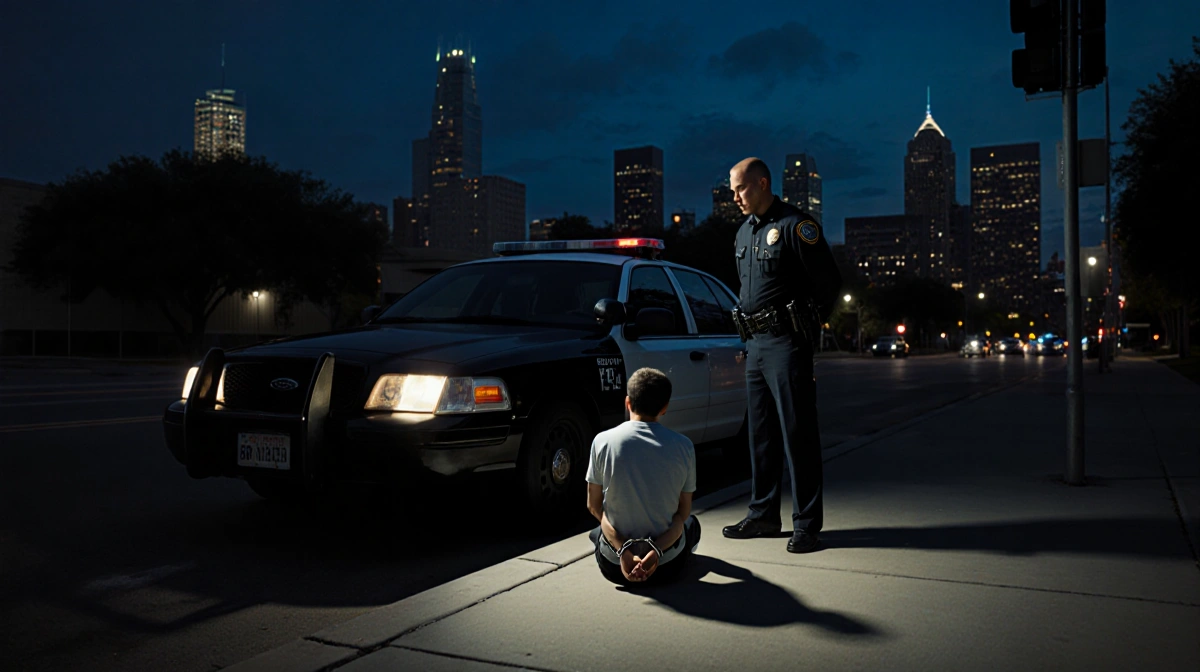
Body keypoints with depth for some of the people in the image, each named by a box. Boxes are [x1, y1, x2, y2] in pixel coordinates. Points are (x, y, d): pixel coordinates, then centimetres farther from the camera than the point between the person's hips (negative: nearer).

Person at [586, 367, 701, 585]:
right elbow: (683, 511, -6)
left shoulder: (603, 441, -11)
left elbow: (594, 506, -6)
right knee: (692, 523, 34)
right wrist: (657, 551, -16)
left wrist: (622, 550, -13)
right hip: (667, 564, -1)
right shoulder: (683, 446, -9)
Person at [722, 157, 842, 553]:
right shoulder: (744, 232, 16)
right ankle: (764, 515, 22)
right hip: (754, 345, 8)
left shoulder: (795, 225, -9)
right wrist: (749, 325, 14)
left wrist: (808, 324, -4)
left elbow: (829, 280, -11)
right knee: (761, 434, 13)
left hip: (786, 343, -8)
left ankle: (806, 523, 4)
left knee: (797, 434, -4)